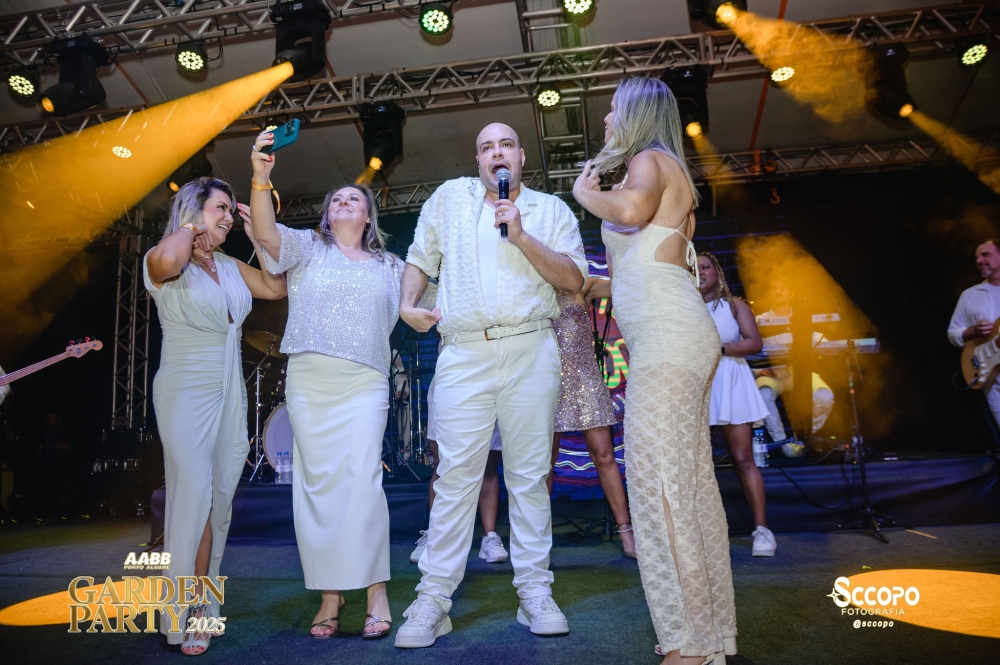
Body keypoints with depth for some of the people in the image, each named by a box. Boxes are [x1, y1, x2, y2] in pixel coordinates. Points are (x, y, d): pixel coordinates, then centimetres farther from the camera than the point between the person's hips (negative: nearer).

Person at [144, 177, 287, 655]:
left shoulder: (231, 267, 15)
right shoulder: (164, 260, -5)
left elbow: (277, 287, 13)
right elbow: (168, 262, -29)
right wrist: (190, 227, -10)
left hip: (229, 394, 6)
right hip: (186, 392, -6)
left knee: (219, 498, 8)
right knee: (194, 494, -9)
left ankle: (201, 603, 20)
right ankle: (181, 616, 2)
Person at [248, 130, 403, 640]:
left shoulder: (389, 268, 18)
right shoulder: (308, 248, 12)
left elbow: (407, 316, 24)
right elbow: (267, 232, -7)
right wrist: (260, 177, -20)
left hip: (365, 384, 0)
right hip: (308, 382, 0)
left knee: (361, 481, -11)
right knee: (317, 484, 1)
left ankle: (376, 590, -2)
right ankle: (329, 594, 10)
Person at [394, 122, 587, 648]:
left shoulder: (550, 209, 13)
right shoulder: (449, 197, 17)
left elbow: (573, 280, 2)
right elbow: (420, 258, 21)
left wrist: (521, 236, -6)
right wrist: (408, 304, 5)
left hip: (531, 353, 0)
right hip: (464, 353, 0)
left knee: (529, 474, 4)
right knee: (455, 476, -2)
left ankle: (535, 594, 14)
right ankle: (433, 601, 5)